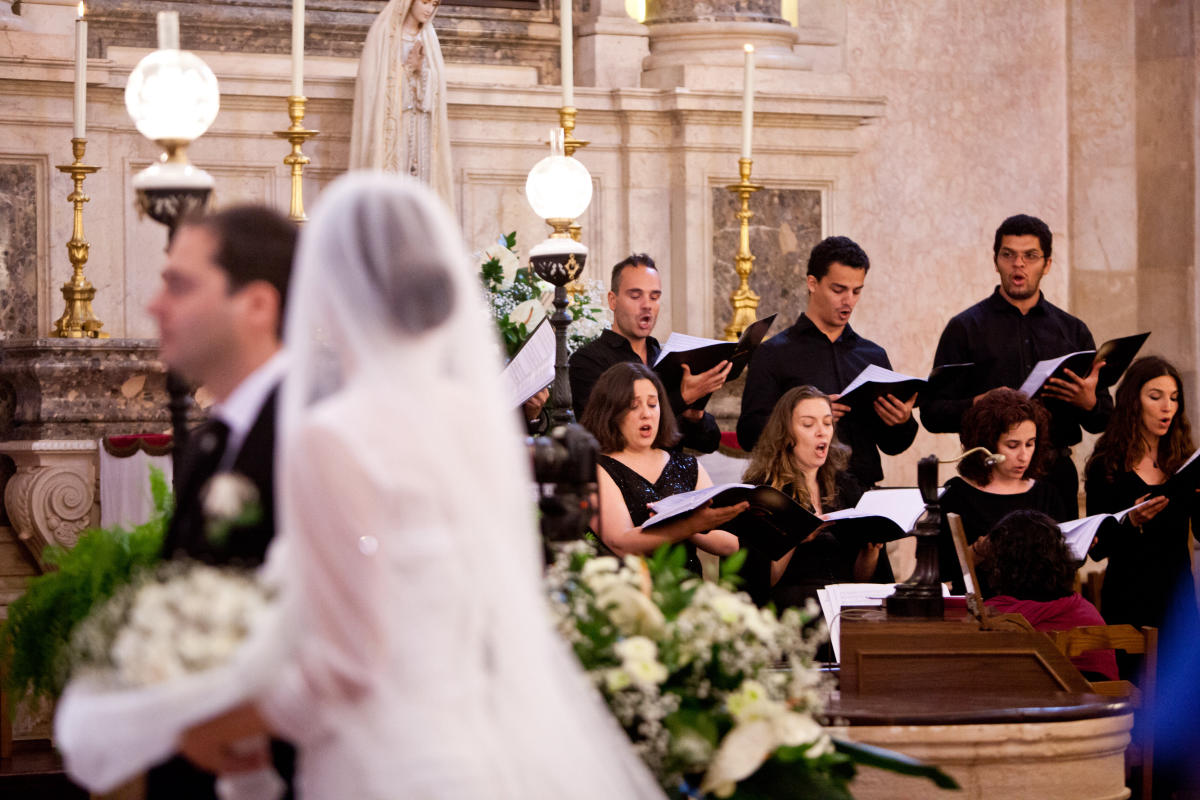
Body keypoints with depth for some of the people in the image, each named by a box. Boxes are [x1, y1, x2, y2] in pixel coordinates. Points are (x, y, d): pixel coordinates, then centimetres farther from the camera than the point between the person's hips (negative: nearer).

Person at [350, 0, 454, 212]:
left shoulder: (428, 36, 15)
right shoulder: (383, 30, -1)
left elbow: (437, 82, 10)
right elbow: (371, 77, -6)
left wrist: (420, 70, -9)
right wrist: (408, 67, -14)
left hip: (421, 128, 5)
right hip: (390, 124, -5)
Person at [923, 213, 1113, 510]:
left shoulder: (1072, 330, 16)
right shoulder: (965, 327, 6)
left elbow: (1102, 421, 15)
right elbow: (933, 413, -1)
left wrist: (1088, 402, -8)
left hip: (1056, 474, 3)